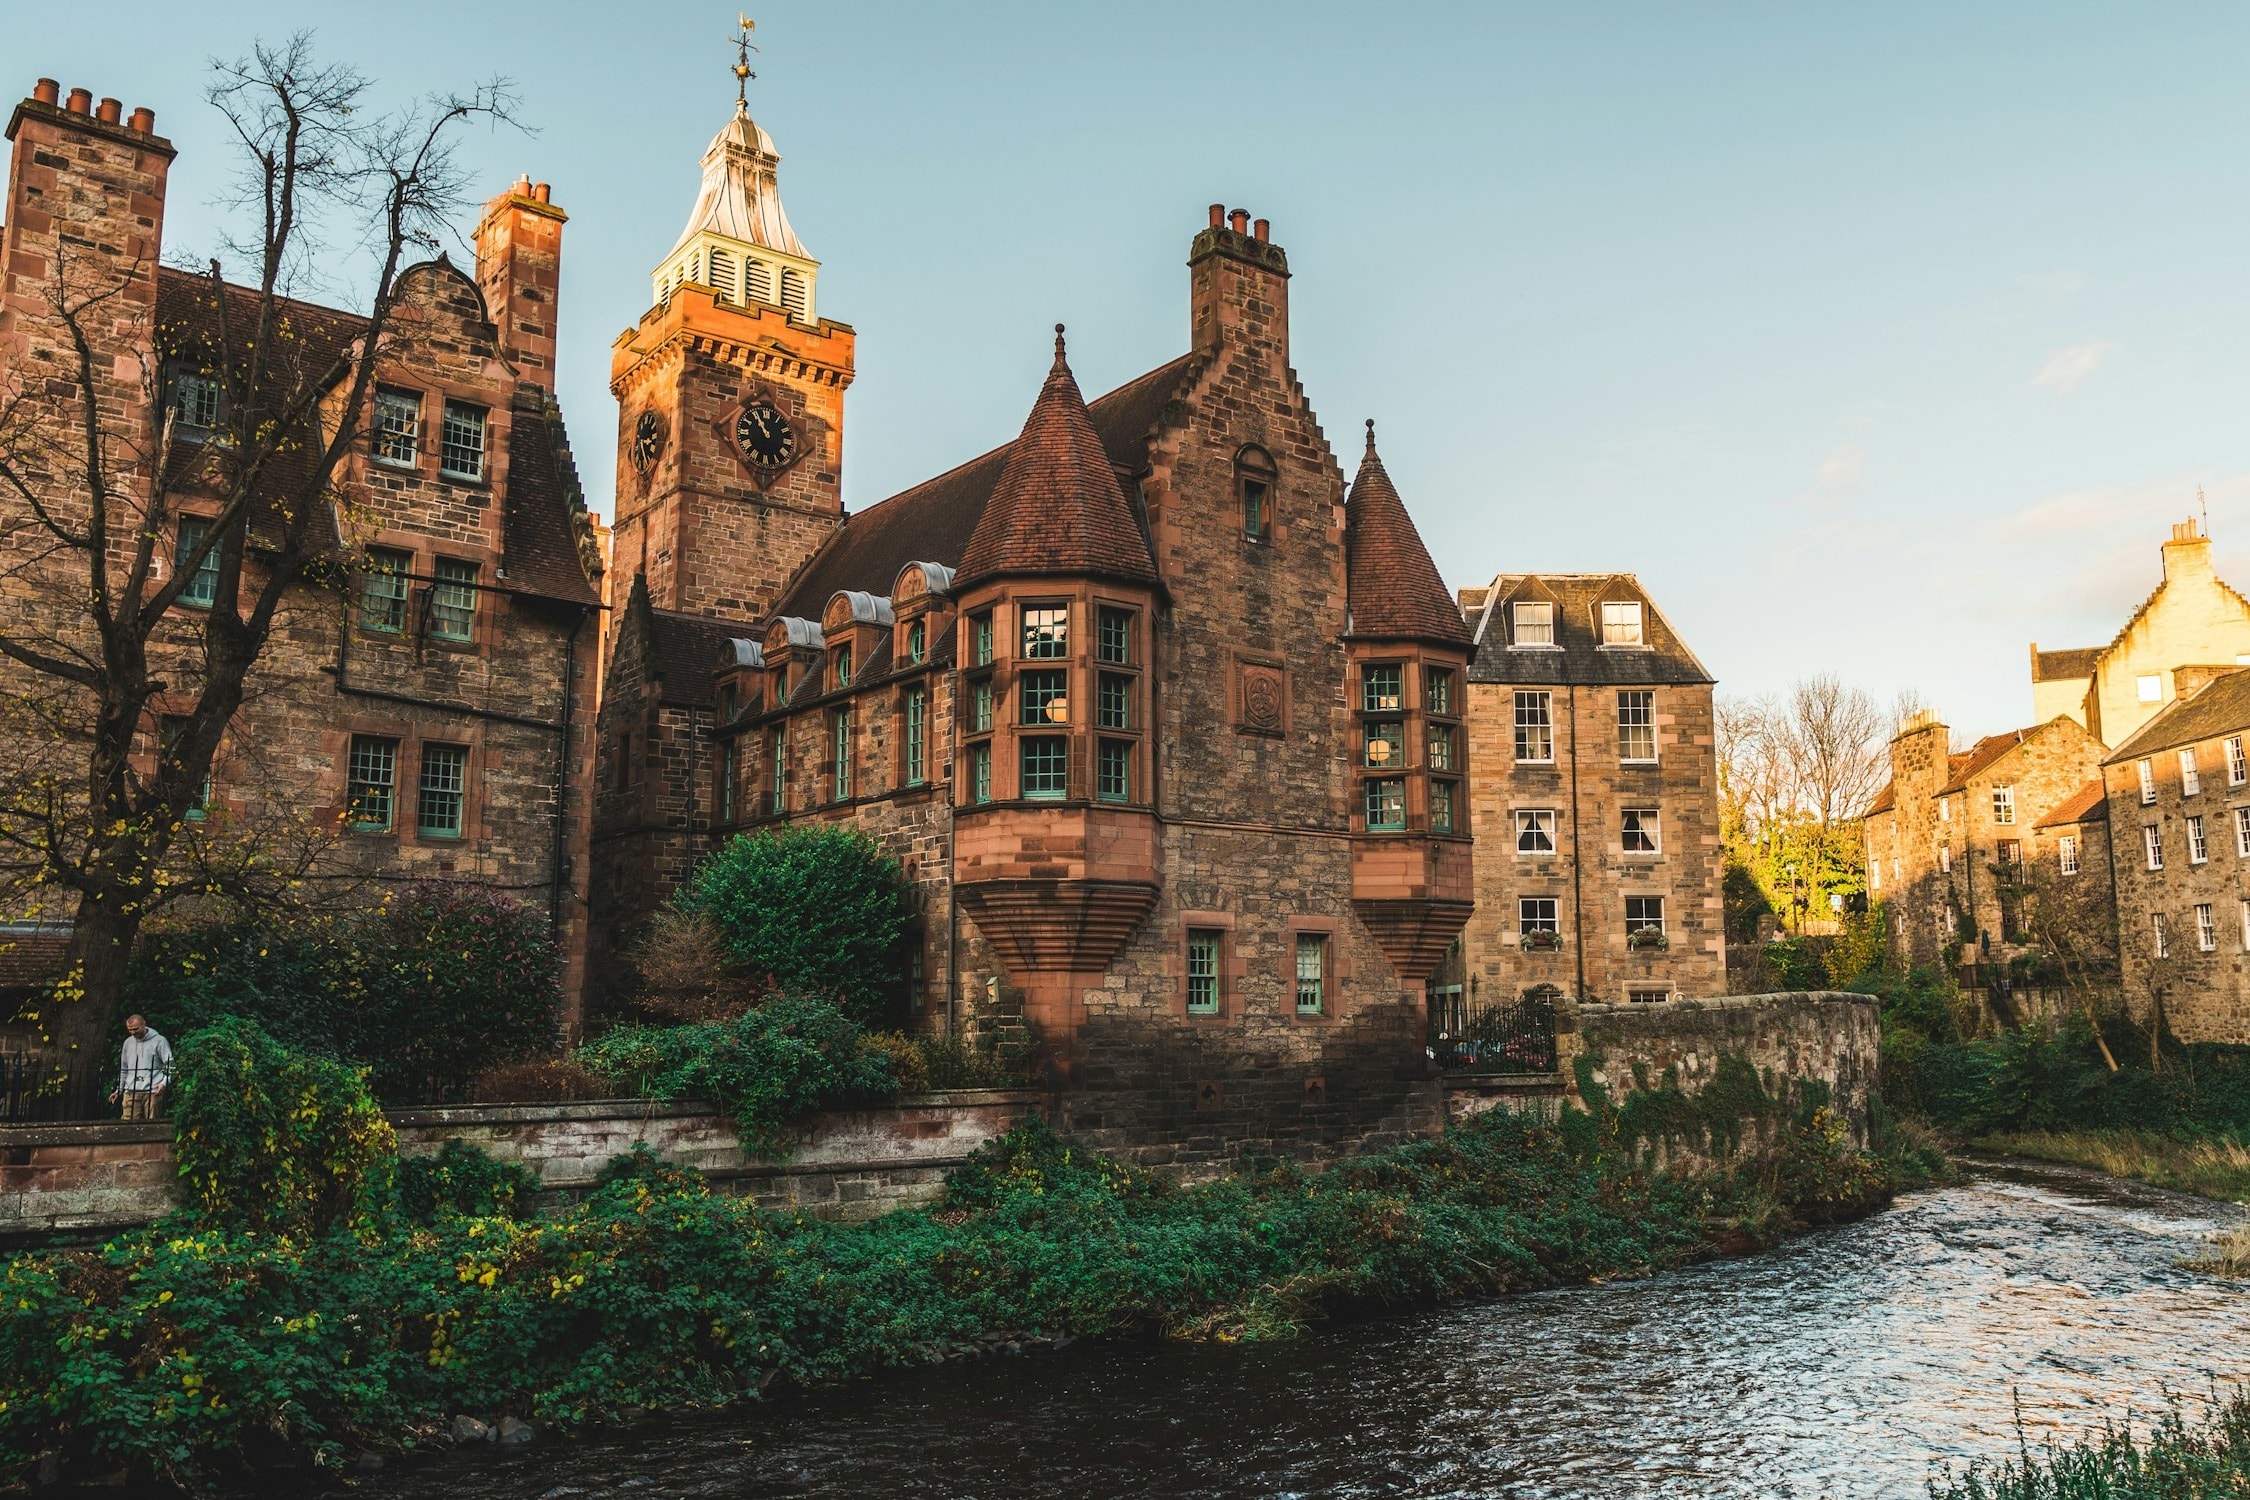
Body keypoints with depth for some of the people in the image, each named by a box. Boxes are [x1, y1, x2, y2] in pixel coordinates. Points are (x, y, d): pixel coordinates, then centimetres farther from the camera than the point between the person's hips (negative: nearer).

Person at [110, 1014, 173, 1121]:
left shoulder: (159, 1041, 1)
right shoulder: (128, 1042, 17)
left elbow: (169, 1064, -2)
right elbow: (123, 1068, 24)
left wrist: (164, 1083, -15)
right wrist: (119, 1089, 19)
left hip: (152, 1091, -4)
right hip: (131, 1091, 4)